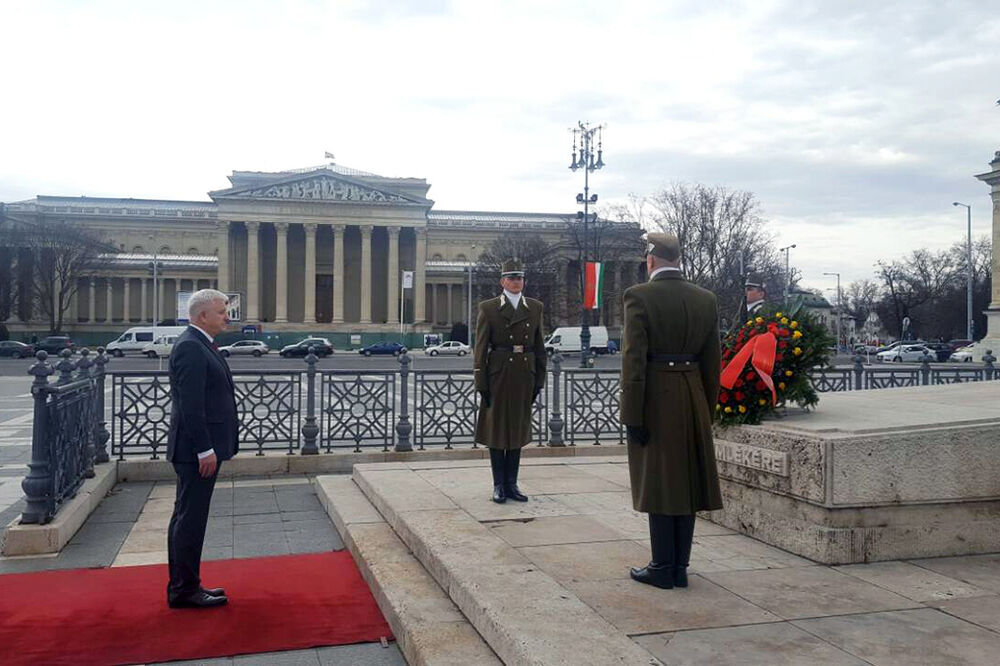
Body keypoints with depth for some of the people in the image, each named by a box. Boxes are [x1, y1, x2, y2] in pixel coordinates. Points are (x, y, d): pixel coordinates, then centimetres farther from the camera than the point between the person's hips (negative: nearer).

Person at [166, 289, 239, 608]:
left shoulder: (201, 345, 16)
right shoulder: (190, 347, -16)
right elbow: (190, 404, -22)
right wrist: (205, 450, -22)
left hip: (202, 449, 11)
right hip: (196, 449, -11)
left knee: (187, 518, 16)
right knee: (190, 519, -2)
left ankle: (184, 586, 26)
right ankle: (184, 590, 7)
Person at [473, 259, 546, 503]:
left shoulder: (535, 308, 9)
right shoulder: (488, 308, -1)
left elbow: (539, 346, 9)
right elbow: (480, 348, -3)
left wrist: (539, 380, 5)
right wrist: (481, 383, -8)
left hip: (524, 376, 3)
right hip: (498, 375, -3)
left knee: (518, 428, 8)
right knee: (496, 428, 3)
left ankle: (511, 484, 18)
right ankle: (499, 485, 12)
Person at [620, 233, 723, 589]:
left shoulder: (639, 296, -10)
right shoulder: (706, 299, 7)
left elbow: (634, 360, -15)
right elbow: (712, 362, 9)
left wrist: (632, 415, -12)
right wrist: (705, 409, 16)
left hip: (656, 399, -5)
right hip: (694, 399, 5)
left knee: (659, 483, 3)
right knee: (685, 481, 11)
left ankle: (663, 568, 10)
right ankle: (680, 566, 19)